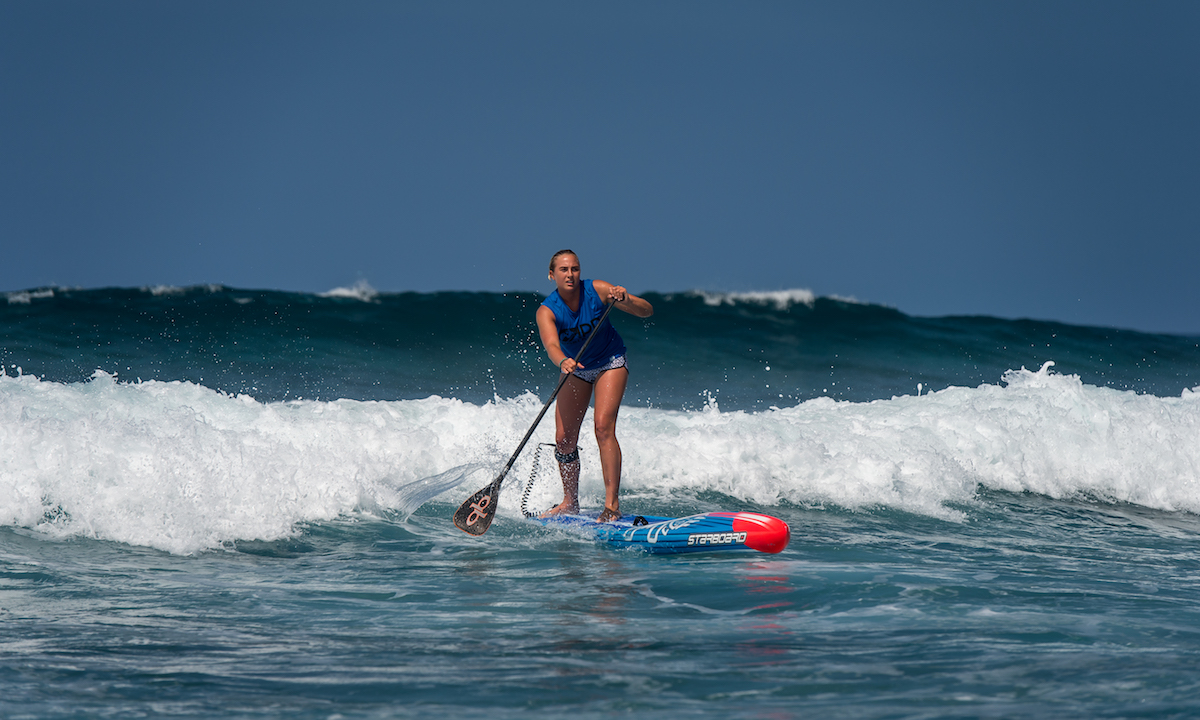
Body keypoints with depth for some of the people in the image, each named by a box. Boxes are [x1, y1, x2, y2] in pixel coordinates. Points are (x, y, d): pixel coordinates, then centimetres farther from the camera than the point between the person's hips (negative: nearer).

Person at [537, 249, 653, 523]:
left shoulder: (597, 290, -20)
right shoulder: (547, 311, -21)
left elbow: (647, 311, -19)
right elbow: (551, 344, -40)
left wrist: (626, 300, -40)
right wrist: (563, 362, -62)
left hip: (609, 363, -2)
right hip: (575, 367, 2)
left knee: (604, 427, -20)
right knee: (564, 438, -2)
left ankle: (612, 503, -20)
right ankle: (570, 502, 17)